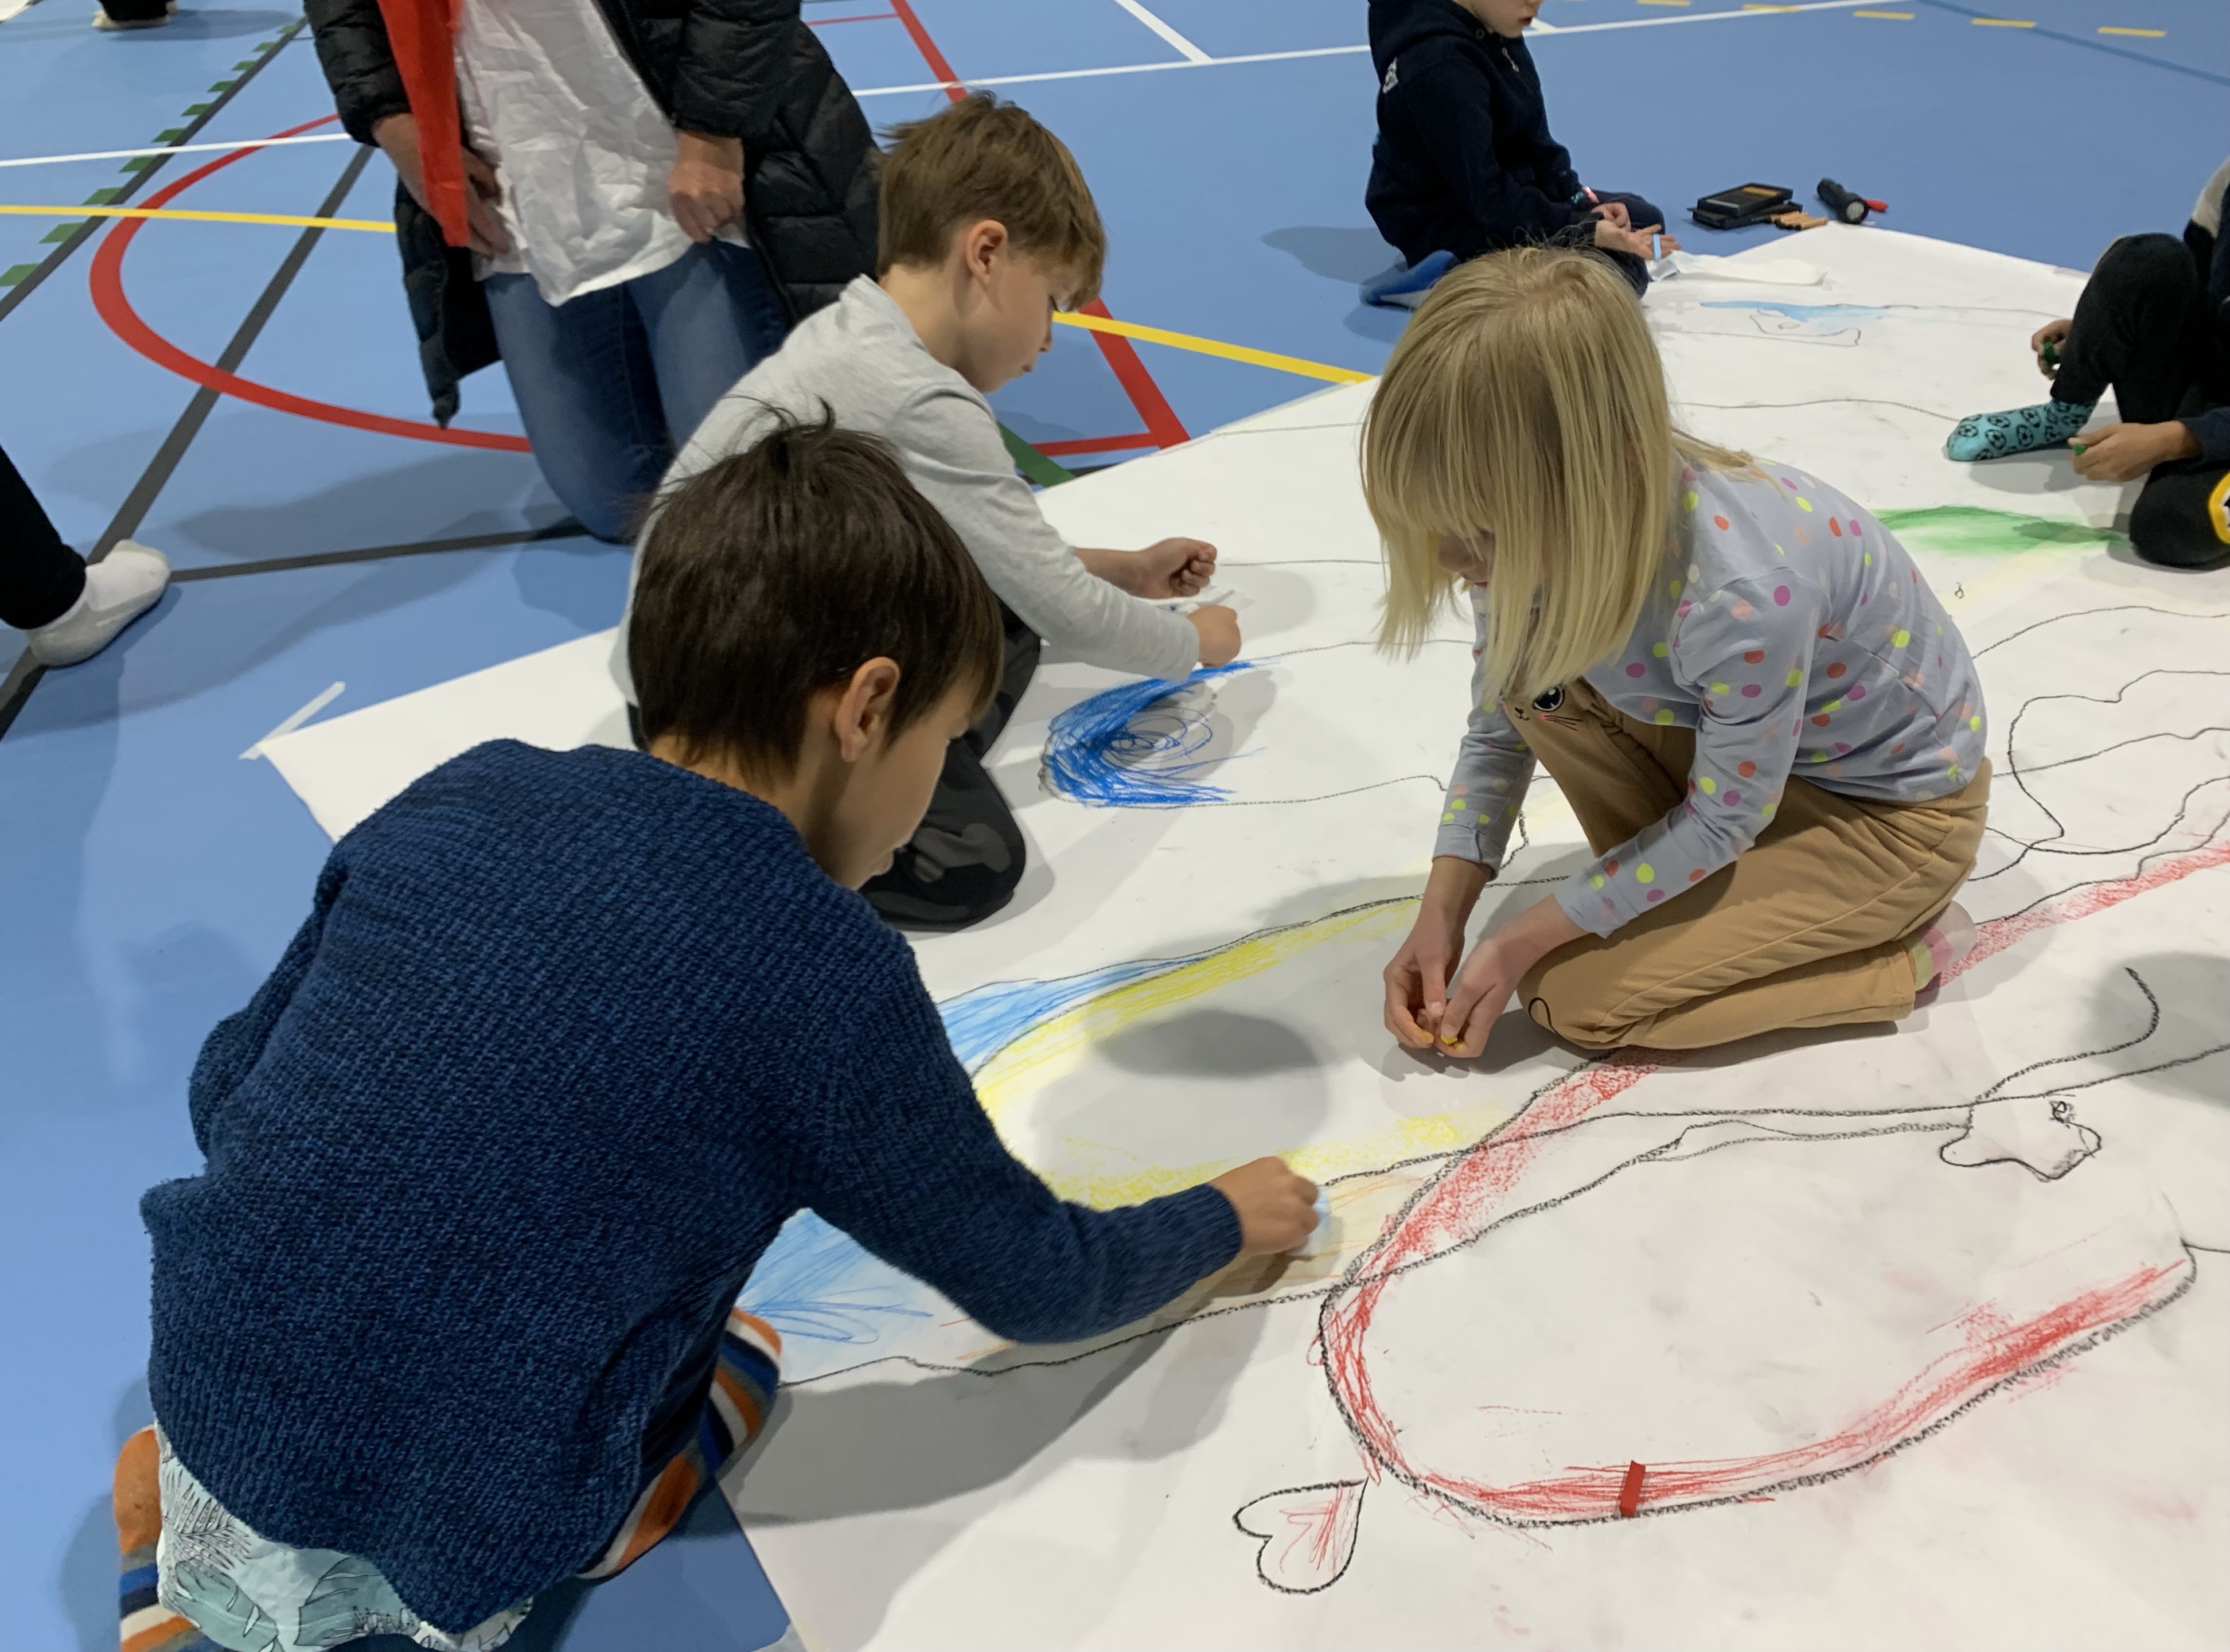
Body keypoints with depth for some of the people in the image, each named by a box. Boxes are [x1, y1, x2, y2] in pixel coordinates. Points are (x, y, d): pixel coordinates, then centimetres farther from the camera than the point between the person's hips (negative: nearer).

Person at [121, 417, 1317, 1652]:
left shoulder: (458, 798, -4)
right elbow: (1036, 1285, -4)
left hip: (204, 1393, 5)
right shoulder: (826, 970, -18)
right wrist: (1224, 1221, 14)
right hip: (463, 1515, -5)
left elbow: (223, 1088, 6)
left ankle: (204, 1491, 13)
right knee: (743, 1359, 23)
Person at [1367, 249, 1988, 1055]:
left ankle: (1892, 949, 3)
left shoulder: (1744, 596, -41)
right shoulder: (1537, 533, -20)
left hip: (1897, 814, -7)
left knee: (1572, 996, -11)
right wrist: (1440, 917, -12)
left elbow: (1726, 818, -24)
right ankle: (1681, 891, 3)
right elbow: (1497, 731, -5)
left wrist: (1526, 939, -18)